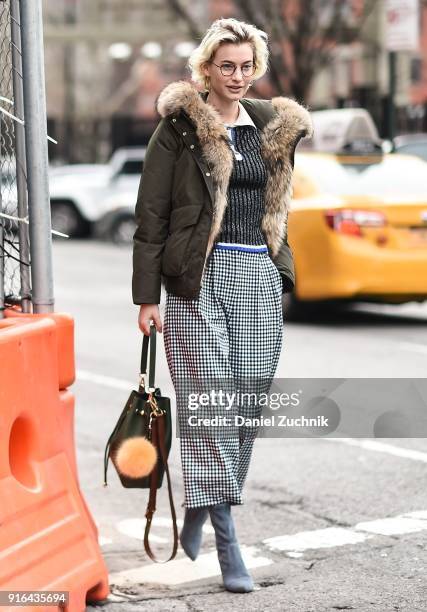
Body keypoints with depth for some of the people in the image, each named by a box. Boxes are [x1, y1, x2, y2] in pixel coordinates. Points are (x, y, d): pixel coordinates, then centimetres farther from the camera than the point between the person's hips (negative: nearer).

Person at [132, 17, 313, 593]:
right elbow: (151, 217, -2)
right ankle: (227, 541, -8)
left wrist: (280, 273, 20)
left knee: (248, 400, 3)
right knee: (210, 399, -9)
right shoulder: (180, 127, -1)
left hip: (260, 277, 5)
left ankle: (200, 507, 24)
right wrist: (147, 296, -7)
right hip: (200, 277, -5)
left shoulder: (273, 127, 14)